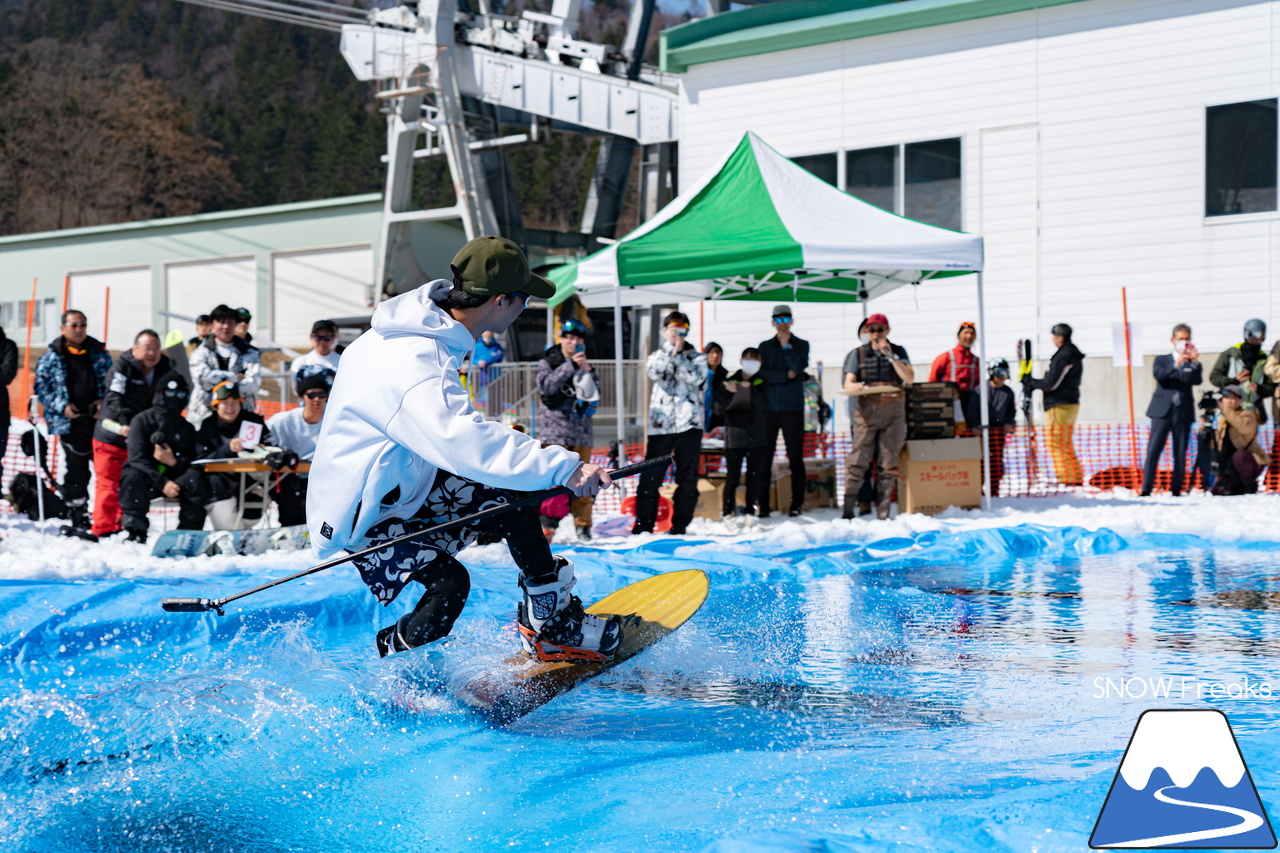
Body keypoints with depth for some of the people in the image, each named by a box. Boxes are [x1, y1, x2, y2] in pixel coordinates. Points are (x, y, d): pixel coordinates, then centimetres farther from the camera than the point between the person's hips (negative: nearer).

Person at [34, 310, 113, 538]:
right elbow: (41, 386, 4)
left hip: (99, 419, 2)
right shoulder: (52, 357, 4)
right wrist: (62, 406, -9)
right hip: (71, 422, -2)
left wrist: (104, 401, -3)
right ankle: (78, 519, 9)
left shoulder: (98, 352, 10)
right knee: (76, 471, 2)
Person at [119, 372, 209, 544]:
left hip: (173, 479, 3)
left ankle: (189, 532, -26)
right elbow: (137, 458, -13)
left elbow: (193, 460, 2)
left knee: (195, 477, -26)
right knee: (132, 477, -36)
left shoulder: (187, 428, 11)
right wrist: (162, 483, -27)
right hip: (146, 478, -3)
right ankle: (136, 532, -31)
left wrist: (174, 461, -23)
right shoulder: (142, 421, -2)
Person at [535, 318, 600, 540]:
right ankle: (547, 525, -8)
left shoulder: (585, 365, 17)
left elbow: (593, 395, 7)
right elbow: (546, 386, -13)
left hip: (581, 431, 4)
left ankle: (582, 524, 7)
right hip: (554, 429, -4)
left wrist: (586, 371, -7)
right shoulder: (548, 362, 6)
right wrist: (570, 366, -16)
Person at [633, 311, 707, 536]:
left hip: (689, 424, 0)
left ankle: (680, 525, 7)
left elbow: (695, 378, -10)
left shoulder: (697, 357, 11)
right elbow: (654, 372, -10)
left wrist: (678, 354, -9)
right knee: (650, 476, -2)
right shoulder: (657, 356, 14)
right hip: (660, 424, 0)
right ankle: (643, 524, 5)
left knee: (688, 478, 0)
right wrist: (669, 348, -10)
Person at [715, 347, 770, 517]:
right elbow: (719, 409, -3)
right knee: (732, 477, -3)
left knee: (755, 477, 4)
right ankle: (727, 513, 1)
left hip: (757, 438, 2)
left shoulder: (762, 384, 8)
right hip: (735, 437, -2)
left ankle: (751, 512, 11)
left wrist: (750, 390, -20)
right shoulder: (729, 382, 4)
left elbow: (764, 405, -9)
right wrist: (729, 393, -17)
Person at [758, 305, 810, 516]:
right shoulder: (764, 346, 12)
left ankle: (796, 503, 3)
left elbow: (798, 367, -9)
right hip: (768, 407, 1)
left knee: (795, 457, -1)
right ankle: (763, 504, 2)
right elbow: (761, 372, -2)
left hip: (792, 408, -1)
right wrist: (786, 375, -9)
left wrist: (786, 346, -6)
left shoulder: (801, 345, 9)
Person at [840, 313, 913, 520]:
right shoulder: (859, 354, 10)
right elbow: (848, 383, 3)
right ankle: (848, 511, -8)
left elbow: (909, 378, -3)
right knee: (858, 460, -8)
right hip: (867, 410, -1)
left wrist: (890, 355, -10)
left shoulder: (898, 351, 10)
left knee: (888, 463, 0)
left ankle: (883, 514, 4)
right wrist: (855, 386, -21)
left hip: (894, 411, 1)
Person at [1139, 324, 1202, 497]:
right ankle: (1146, 488, -11)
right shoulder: (1162, 360, 12)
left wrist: (1194, 363, -19)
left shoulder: (1193, 363, 14)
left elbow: (1197, 380, -4)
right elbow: (1158, 375, -9)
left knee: (1180, 453, 2)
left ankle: (1176, 489, 8)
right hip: (1163, 410, -2)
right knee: (1153, 450, -9)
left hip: (1184, 411, 2)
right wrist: (1176, 365, -22)